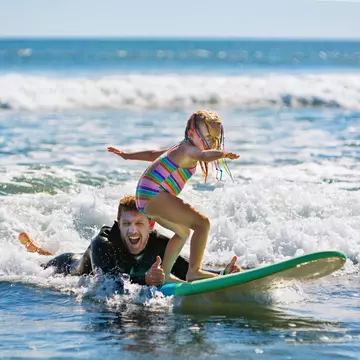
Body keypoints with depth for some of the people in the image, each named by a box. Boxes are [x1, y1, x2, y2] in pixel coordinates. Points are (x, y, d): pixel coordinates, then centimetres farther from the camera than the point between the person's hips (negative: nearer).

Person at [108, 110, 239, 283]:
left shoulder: (180, 149, 22)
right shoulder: (189, 149, -10)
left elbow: (154, 154, 36)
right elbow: (204, 155, -35)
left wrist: (127, 155, 46)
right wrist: (223, 154, -52)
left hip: (145, 198, 11)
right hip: (154, 195, -11)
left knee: (183, 232, 29)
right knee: (202, 223, -19)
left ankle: (164, 275, 31)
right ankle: (194, 271, -24)